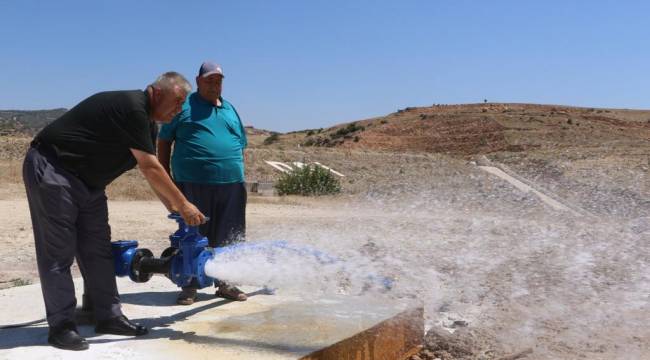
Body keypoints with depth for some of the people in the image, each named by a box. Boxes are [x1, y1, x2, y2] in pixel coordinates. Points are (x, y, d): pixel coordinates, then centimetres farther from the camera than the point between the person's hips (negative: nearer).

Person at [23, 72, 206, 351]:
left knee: (98, 249, 8)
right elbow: (150, 169, -24)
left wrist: (174, 208, 5)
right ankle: (61, 326, 1)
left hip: (87, 181, 10)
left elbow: (152, 171, 12)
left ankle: (108, 316, 13)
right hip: (51, 170, -10)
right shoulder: (132, 107, -23)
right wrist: (183, 205, -17)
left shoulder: (147, 122, 8)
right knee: (58, 252, -6)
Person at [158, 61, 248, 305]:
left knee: (227, 239, 9)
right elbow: (164, 141, 4)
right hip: (193, 185, -4)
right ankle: (190, 286, 14)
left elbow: (240, 145, 24)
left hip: (231, 184, 5)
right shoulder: (183, 106, 3)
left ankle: (224, 283, 21)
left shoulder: (230, 109, 18)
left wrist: (239, 176, 18)